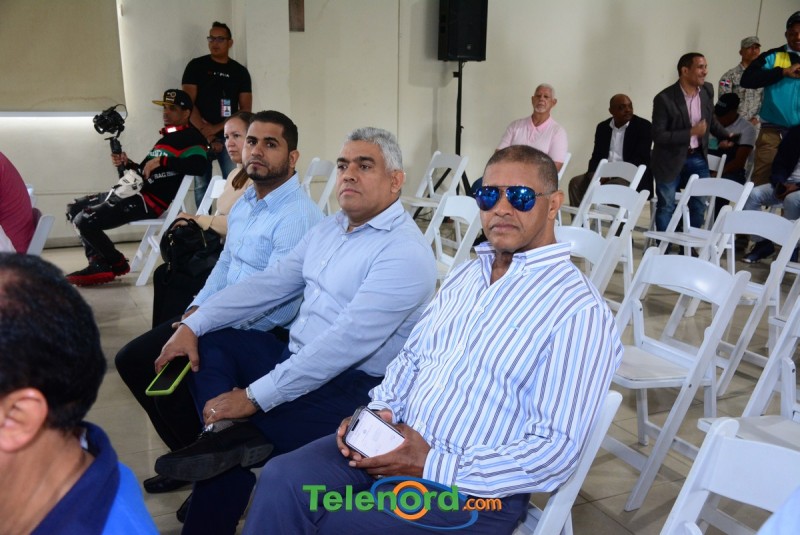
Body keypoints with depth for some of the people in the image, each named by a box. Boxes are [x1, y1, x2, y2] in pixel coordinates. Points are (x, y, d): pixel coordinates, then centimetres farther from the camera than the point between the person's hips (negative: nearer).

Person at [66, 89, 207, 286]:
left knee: (85, 220, -19)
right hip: (134, 192, 11)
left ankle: (117, 263, 4)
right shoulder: (167, 136, 24)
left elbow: (198, 165, -28)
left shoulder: (190, 137, -7)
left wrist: (161, 161, -24)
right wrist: (127, 164, 8)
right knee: (74, 209, 12)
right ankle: (99, 264, 5)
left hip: (149, 201, -11)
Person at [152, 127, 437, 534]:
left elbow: (346, 341, -27)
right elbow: (269, 283, 9)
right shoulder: (328, 229, 9)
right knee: (209, 345, -4)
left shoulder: (405, 253, -20)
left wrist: (255, 397, -26)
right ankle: (232, 435, -20)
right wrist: (193, 325, -2)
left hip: (352, 386, -9)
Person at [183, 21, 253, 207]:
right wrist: (205, 131, -10)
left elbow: (246, 110, 3)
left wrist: (217, 128, -8)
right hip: (200, 137, 0)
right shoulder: (196, 66, 5)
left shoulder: (240, 71, 9)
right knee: (201, 186, 3)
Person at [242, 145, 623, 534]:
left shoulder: (580, 310, -13)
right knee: (282, 479, -15)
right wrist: (380, 411, -3)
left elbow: (555, 449, -17)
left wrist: (432, 466, -18)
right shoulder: (465, 275, 12)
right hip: (392, 442, 6)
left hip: (471, 488, -6)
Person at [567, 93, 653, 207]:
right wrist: (593, 174, -12)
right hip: (604, 175, 5)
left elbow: (640, 159, -11)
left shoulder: (643, 126, -2)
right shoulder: (602, 127, 13)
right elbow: (597, 156, 12)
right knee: (576, 182, -14)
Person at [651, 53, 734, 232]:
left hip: (697, 158, 5)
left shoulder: (707, 90, -1)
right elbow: (658, 136, -21)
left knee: (699, 206, 9)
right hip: (670, 160, -5)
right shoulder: (664, 98, -19)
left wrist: (724, 135, 1)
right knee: (666, 207, 5)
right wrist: (691, 132, -27)